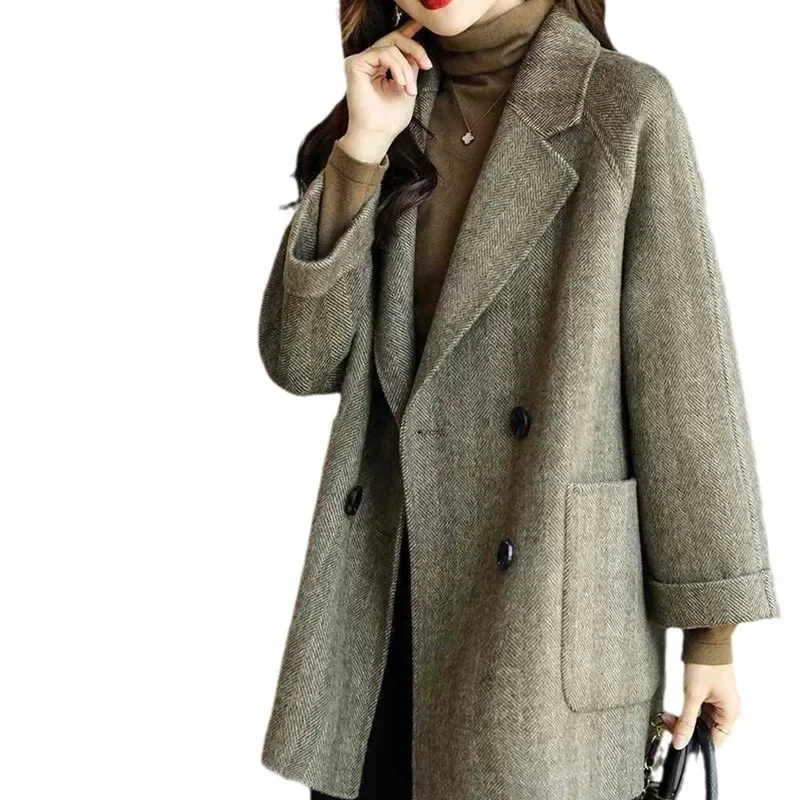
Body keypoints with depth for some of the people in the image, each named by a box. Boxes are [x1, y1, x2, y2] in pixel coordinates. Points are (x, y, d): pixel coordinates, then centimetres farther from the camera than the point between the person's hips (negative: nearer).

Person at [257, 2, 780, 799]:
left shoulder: (627, 105, -6)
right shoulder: (391, 112, 7)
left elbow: (686, 381, -6)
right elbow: (301, 362, -1)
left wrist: (710, 625, -6)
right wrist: (360, 151, -10)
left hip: (547, 608, -4)